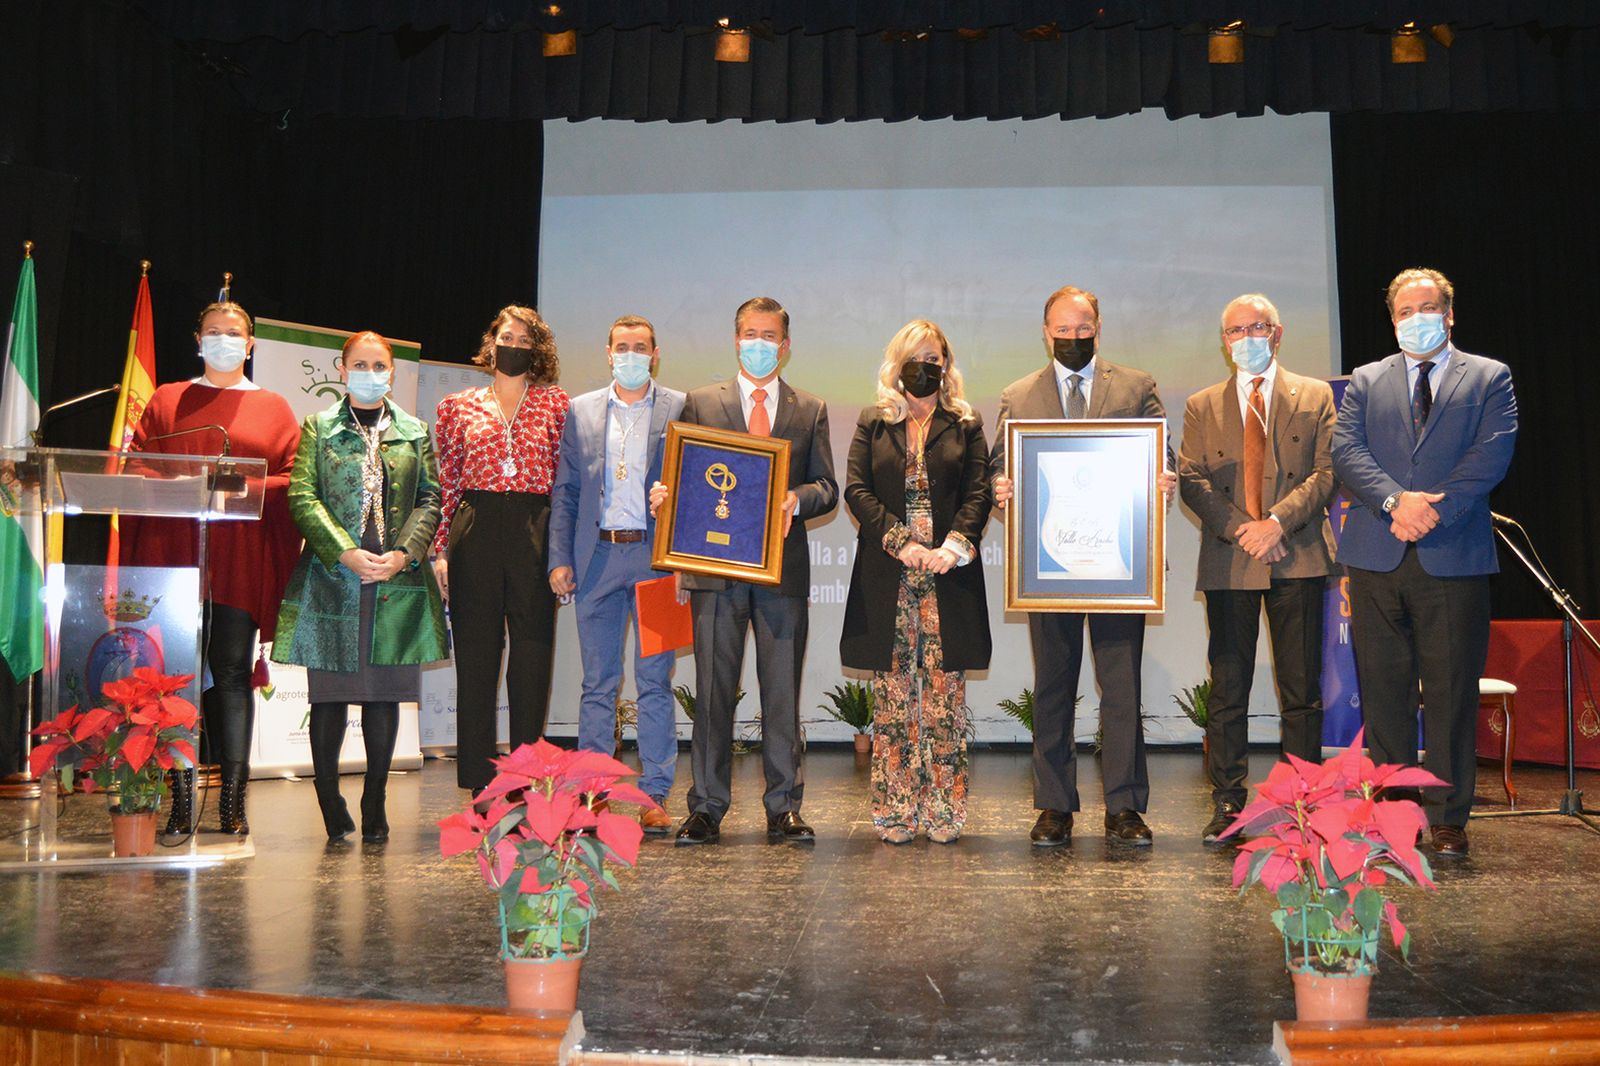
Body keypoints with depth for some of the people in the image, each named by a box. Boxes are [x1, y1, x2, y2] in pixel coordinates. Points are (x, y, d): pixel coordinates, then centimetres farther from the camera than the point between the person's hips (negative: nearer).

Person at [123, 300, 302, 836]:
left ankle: (233, 799, -2)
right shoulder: (166, 401, 18)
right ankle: (181, 800, -1)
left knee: (232, 671, -4)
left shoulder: (274, 408, 14)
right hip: (174, 549, 1)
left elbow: (293, 481, 5)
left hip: (241, 556, -1)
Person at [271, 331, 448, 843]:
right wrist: (347, 553, -13)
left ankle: (375, 805, 15)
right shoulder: (319, 428, 8)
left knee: (385, 694, 4)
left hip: (397, 581, 2)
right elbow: (303, 497, -1)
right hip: (332, 579, -1)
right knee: (330, 694, 1)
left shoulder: (415, 432, 14)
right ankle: (329, 800, 13)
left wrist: (404, 553, -7)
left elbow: (431, 497, 8)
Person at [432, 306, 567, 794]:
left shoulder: (555, 404, 9)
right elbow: (446, 481, 9)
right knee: (475, 659, 3)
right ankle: (479, 784, 11)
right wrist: (439, 549, 1)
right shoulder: (458, 406, 12)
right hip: (475, 535, 1)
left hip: (534, 535, 0)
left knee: (532, 658, 1)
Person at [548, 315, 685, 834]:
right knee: (598, 683, 6)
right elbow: (564, 490, 11)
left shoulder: (680, 409, 4)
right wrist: (560, 557, 2)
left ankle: (654, 795, 9)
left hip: (655, 556, -2)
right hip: (596, 557, 2)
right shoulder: (581, 411, 12)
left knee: (655, 682, 2)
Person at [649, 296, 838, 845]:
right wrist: (665, 494, -12)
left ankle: (784, 809, 12)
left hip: (784, 568, 1)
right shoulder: (700, 403, 12)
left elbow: (827, 487, 10)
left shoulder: (810, 410, 14)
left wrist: (797, 499, -11)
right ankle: (706, 809, 9)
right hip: (715, 567, -1)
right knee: (713, 689, 1)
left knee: (783, 690, 3)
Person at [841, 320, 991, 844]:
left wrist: (953, 547, -13)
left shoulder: (966, 424, 12)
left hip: (949, 575, 0)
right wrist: (900, 543, -10)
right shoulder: (873, 422, 13)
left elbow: (978, 493, 3)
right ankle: (894, 812, 9)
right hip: (887, 578, 0)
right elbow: (856, 490, 3)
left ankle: (944, 811, 7)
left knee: (945, 697, 0)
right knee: (892, 697, 2)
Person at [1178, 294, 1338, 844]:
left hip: (1297, 557, 0)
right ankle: (1227, 804, 9)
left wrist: (1277, 521, -13)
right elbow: (1191, 480, 3)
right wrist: (1241, 529, -11)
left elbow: (1327, 471, 1)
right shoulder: (1201, 407, 13)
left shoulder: (1314, 396, 11)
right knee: (1228, 689, 2)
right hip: (1228, 562, 1)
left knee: (1301, 689, 3)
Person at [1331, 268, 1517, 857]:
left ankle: (1447, 818, 11)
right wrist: (1396, 501, -14)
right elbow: (1346, 450, 2)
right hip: (1377, 558, 2)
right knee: (1384, 692, 5)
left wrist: (1434, 508, -14)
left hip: (1454, 557, -2)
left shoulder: (1489, 378, 11)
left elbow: (1493, 453, -3)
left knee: (1451, 693, 2)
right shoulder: (1366, 382, 16)